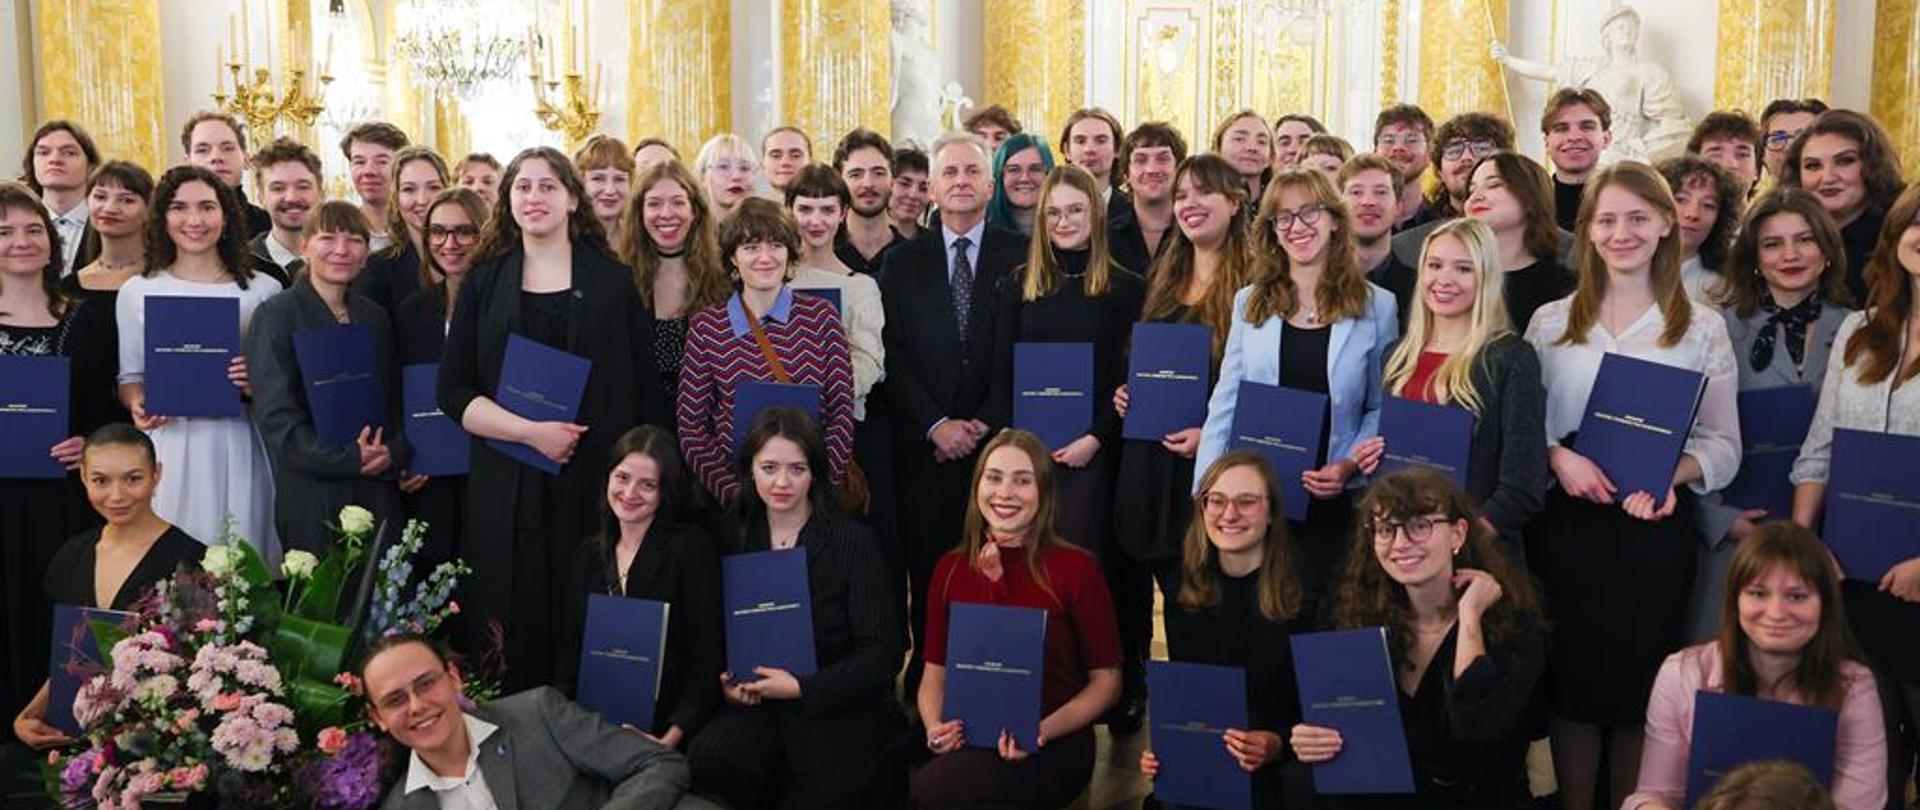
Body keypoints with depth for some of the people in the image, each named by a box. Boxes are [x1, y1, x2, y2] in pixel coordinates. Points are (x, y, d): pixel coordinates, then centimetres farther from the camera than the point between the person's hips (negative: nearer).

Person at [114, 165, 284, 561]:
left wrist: (260, 383, -11)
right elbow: (131, 375, 14)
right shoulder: (137, 291, 8)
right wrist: (137, 405, -6)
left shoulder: (263, 290, 6)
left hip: (240, 447, 0)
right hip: (169, 447, 1)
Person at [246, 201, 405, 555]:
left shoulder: (375, 318, 13)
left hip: (378, 491, 5)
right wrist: (348, 458, -16)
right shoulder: (276, 315, -3)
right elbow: (274, 415, -9)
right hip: (311, 495, -4)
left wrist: (394, 453, -4)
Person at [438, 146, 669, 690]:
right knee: (513, 631, 1)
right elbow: (453, 391, 3)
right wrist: (529, 431, -12)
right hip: (508, 488, 1)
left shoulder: (613, 283, 7)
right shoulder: (485, 283, 8)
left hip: (596, 484, 0)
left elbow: (647, 390, 6)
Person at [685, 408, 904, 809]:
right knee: (707, 758, -26)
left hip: (838, 708, -2)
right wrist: (725, 683, -8)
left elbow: (882, 653, -9)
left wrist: (802, 688, -18)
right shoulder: (735, 542, 6)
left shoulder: (853, 542, -6)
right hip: (758, 707, 2)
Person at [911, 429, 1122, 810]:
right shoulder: (951, 568, 9)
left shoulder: (1076, 567, -4)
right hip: (967, 741, 3)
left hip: (1053, 747, -3)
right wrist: (934, 727, -9)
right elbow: (935, 671, 12)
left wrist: (1043, 731, -17)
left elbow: (1106, 679, -1)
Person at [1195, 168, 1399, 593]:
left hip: (1333, 500, -1)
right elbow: (1224, 404, 5)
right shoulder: (1249, 303, 6)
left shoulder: (1376, 306, 2)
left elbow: (1382, 409, 5)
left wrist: (1349, 465, -11)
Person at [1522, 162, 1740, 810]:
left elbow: (1723, 444, 1)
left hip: (1657, 525, -1)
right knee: (1569, 679, 5)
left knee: (1639, 684, 6)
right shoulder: (1551, 322, 7)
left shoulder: (1702, 328, 4)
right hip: (1565, 520, 1)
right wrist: (1558, 457, -14)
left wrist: (1670, 477, -18)